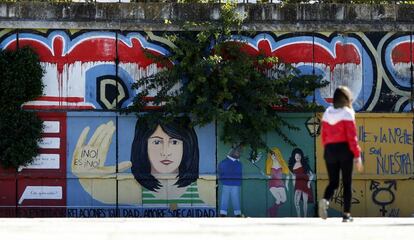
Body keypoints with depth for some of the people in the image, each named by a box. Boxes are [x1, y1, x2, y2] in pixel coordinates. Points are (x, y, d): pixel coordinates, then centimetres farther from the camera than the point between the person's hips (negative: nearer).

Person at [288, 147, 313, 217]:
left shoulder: (304, 164, 1)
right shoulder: (293, 166, 8)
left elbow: (311, 175, 2)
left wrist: (309, 182, -9)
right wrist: (294, 185, 14)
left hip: (305, 184, -2)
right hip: (298, 185, 2)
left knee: (305, 202, -3)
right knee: (296, 202, -10)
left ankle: (305, 217, 5)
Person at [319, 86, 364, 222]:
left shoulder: (327, 113, 9)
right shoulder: (347, 113, -7)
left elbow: (323, 136, 10)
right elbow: (352, 137, -11)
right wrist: (357, 156, -9)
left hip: (329, 150, 4)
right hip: (345, 150, -4)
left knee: (333, 182, 11)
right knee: (347, 183, 7)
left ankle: (325, 200, -19)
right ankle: (346, 214, 6)